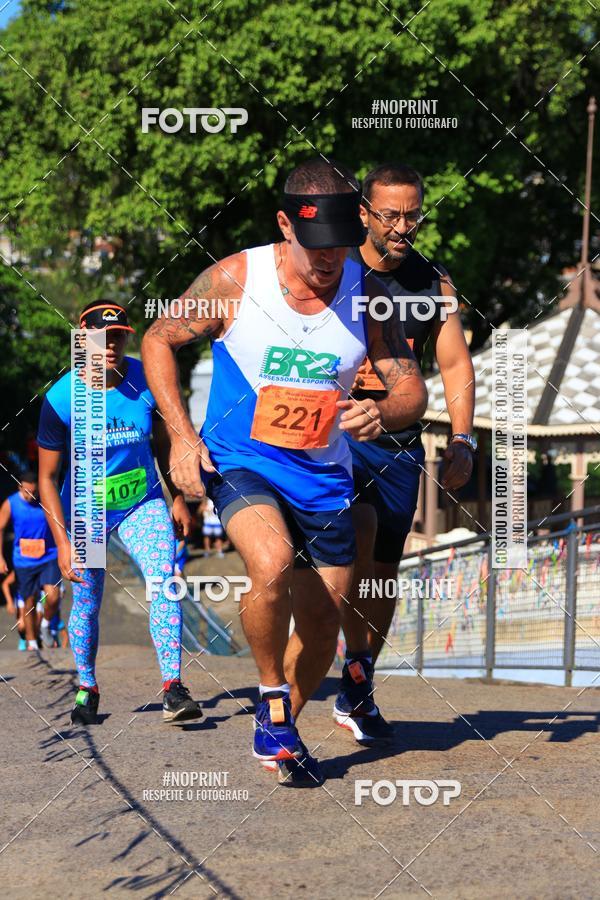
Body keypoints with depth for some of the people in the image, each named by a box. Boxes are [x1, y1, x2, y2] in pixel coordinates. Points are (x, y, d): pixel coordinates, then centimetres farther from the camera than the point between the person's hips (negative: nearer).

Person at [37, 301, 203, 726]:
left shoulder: (146, 380, -12)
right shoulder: (61, 398, -18)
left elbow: (162, 441, 7)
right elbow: (47, 477, -11)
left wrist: (178, 498, 9)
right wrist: (63, 542, -16)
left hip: (142, 501, 1)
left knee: (165, 582, -17)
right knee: (87, 602, 5)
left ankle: (173, 688, -18)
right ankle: (87, 688, 28)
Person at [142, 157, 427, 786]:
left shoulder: (367, 293, -7)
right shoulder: (235, 280, -13)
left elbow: (411, 390, -2)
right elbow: (158, 340, 0)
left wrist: (383, 413, -26)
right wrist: (181, 435, -9)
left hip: (323, 477, 4)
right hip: (240, 463, -3)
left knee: (321, 632, 7)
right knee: (272, 567, -32)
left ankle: (277, 729, 33)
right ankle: (271, 694, -6)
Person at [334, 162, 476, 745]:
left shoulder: (434, 283, 7)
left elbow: (457, 367, 9)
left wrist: (462, 442, -4)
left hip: (401, 444, 4)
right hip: (334, 433, -3)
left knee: (384, 573, 6)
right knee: (359, 525, -28)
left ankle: (356, 693, 22)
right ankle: (356, 672, -15)